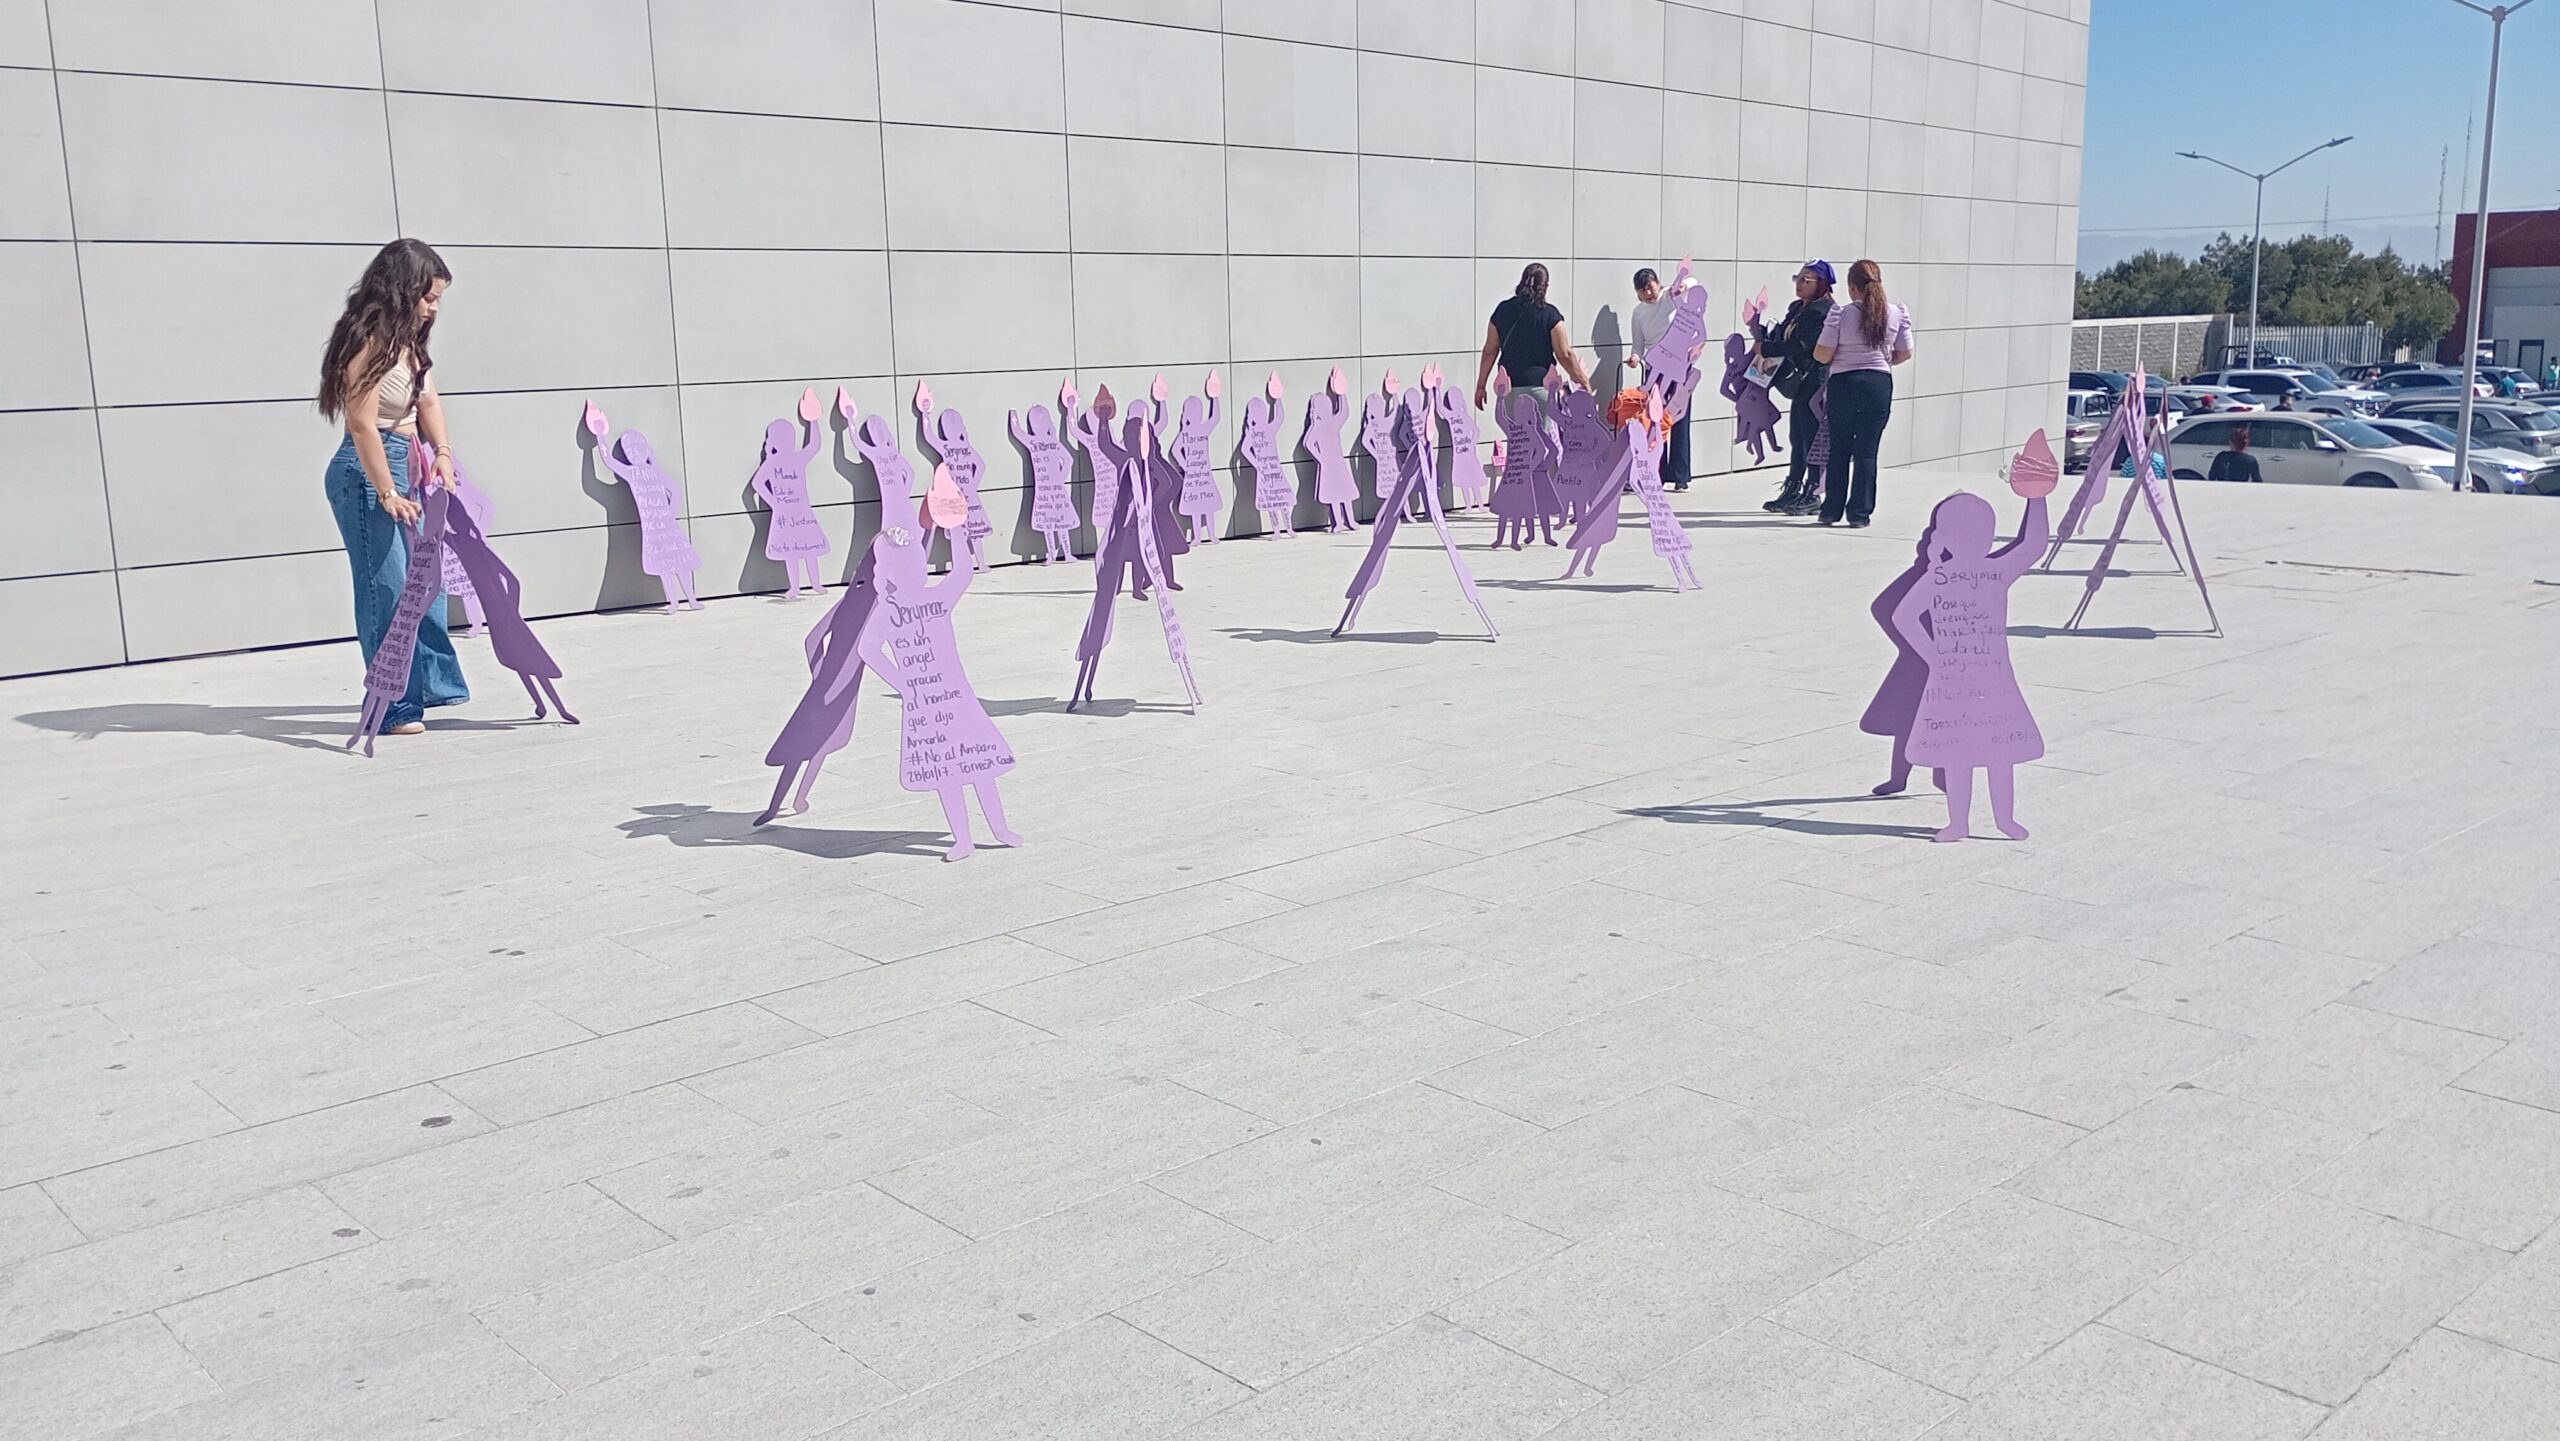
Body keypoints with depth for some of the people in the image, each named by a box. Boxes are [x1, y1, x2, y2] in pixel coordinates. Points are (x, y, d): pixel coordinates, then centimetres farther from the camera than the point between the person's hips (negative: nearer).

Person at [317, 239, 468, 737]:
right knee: (387, 593, -8)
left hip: (407, 468, 10)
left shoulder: (408, 343, 11)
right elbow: (362, 425, -21)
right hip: (367, 473, -10)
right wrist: (387, 494, -22)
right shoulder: (370, 343, -17)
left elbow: (429, 402, 13)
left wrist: (443, 452, -5)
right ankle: (395, 708, -3)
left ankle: (436, 686, 30)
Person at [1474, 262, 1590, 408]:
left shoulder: (1502, 311, 5)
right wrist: (1584, 381, 7)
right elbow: (1564, 355, -4)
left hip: (1509, 386, 3)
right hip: (1540, 384, -3)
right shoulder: (1550, 315, -5)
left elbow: (1490, 352, 7)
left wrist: (1481, 386, 13)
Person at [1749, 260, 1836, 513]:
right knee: (1797, 437, 13)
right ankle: (1793, 490, 20)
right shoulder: (1797, 309, 16)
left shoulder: (1824, 312, -15)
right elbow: (1782, 336, 15)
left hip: (1814, 383, -10)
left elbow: (1801, 346, -23)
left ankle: (1813, 493, 2)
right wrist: (1758, 329, -1)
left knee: (1811, 436, -4)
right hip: (1800, 384, 10)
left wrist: (1765, 348, -18)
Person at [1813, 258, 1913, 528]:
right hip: (1879, 384, 2)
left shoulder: (1841, 314, -10)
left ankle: (1832, 511, 14)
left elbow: (1821, 355, -11)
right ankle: (1860, 513, 4)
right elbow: (1904, 353, 7)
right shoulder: (1896, 314, 0)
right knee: (1867, 450, 5)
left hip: (1844, 383, -2)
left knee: (1839, 450, 10)